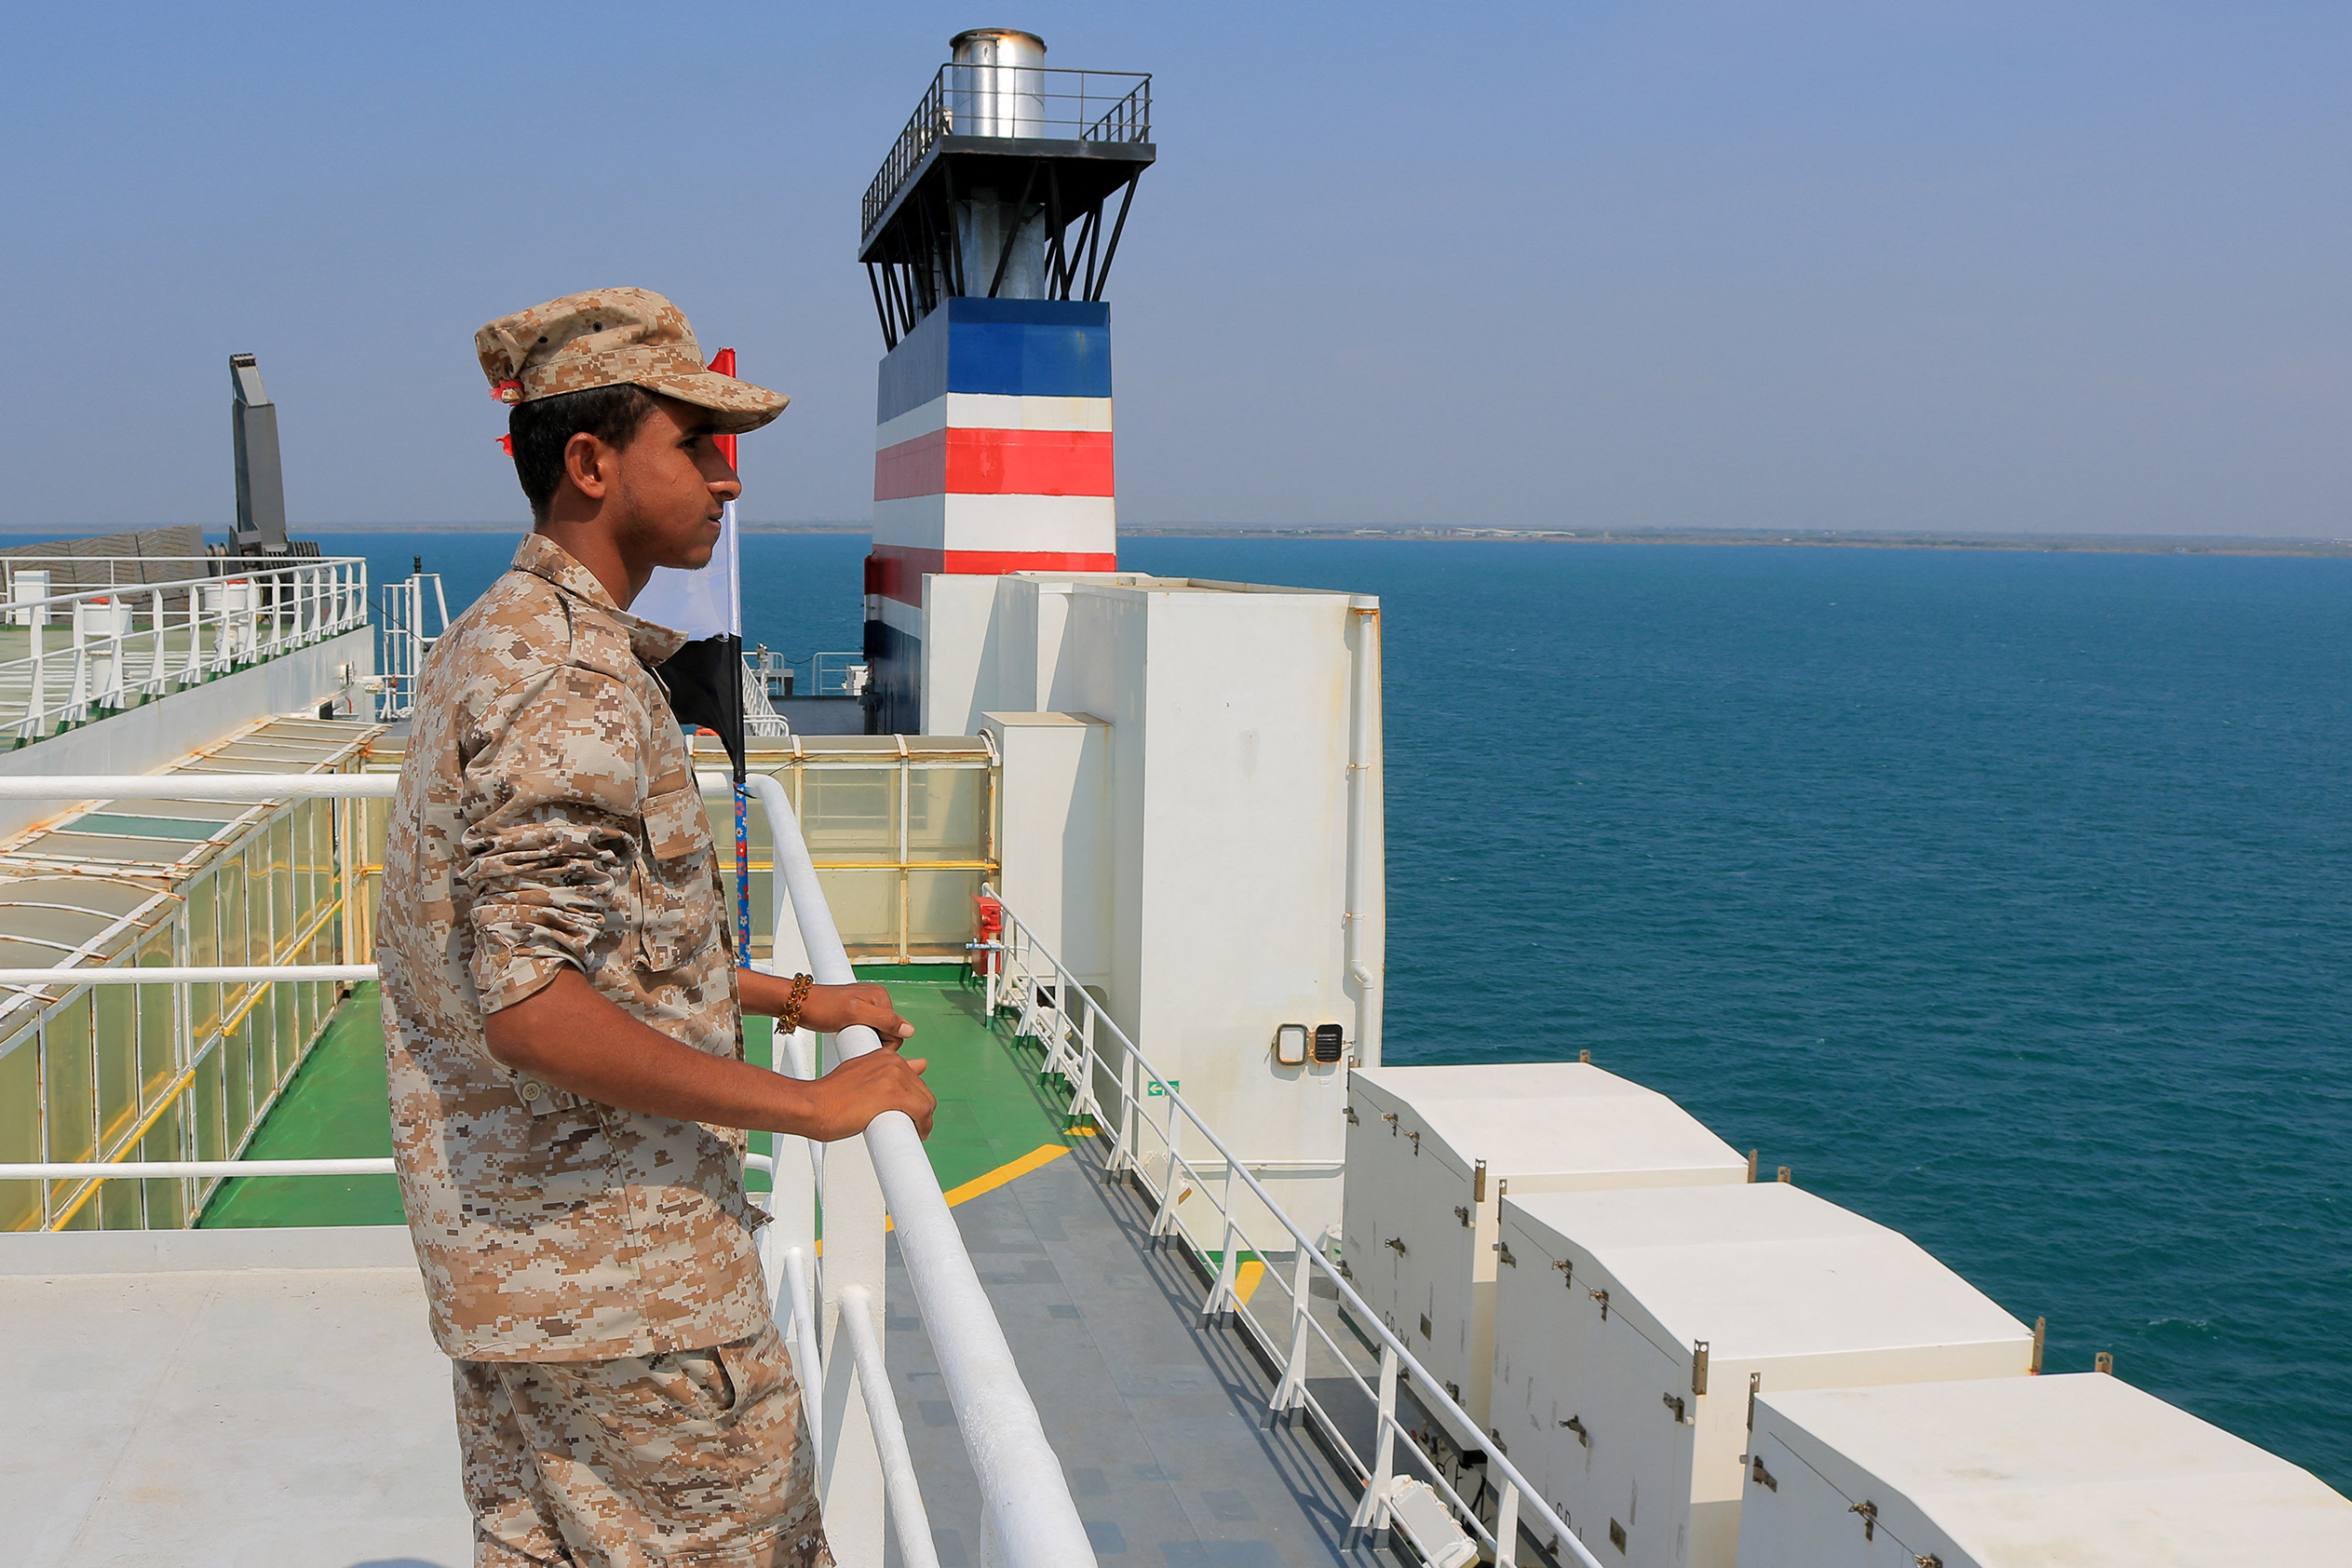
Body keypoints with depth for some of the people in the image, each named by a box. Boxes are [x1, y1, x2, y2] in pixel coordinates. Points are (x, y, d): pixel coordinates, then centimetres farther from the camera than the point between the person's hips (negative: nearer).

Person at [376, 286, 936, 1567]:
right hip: (620, 1267, -10)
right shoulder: (574, 680, -21)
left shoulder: (493, 644, 12)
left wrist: (791, 997, 19)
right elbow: (530, 1007, -29)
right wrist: (815, 1104, -23)